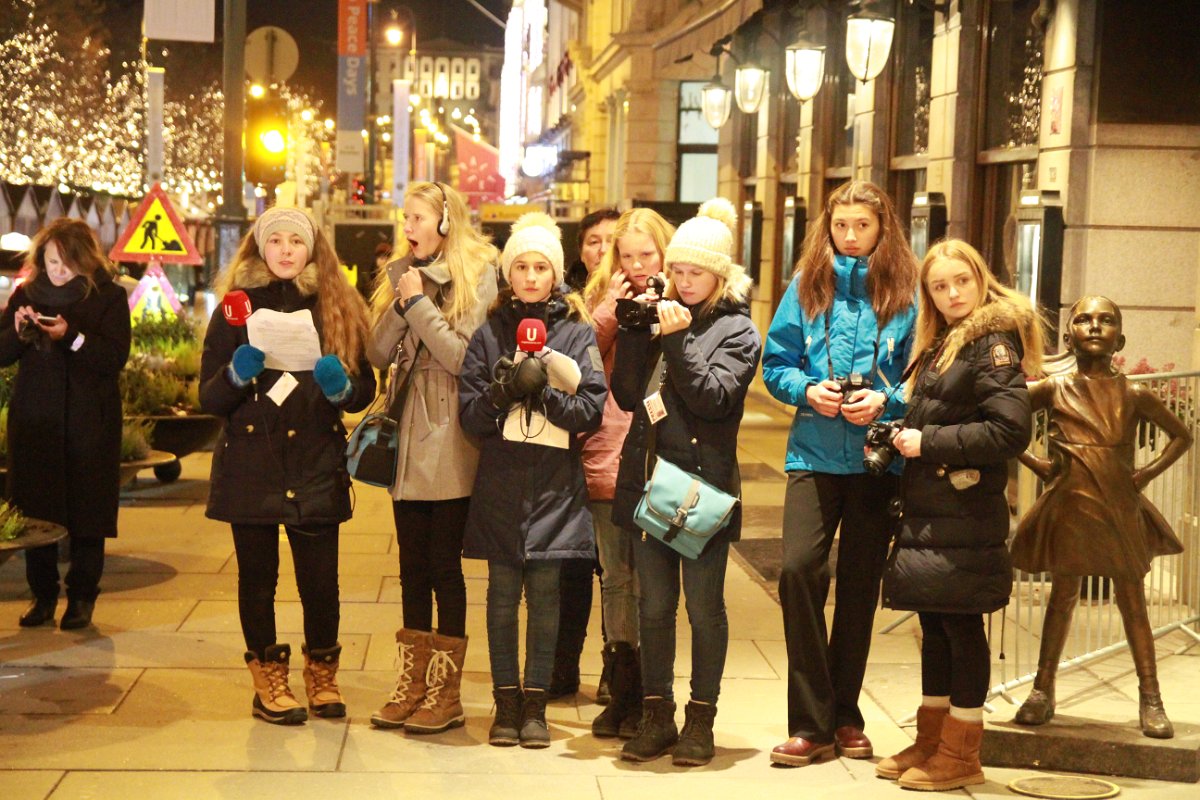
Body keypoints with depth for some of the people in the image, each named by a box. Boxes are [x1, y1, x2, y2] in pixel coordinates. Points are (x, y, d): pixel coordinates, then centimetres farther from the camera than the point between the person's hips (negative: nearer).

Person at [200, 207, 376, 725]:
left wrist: (341, 386, -16)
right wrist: (238, 371, -19)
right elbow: (209, 398, 0)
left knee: (320, 578, 2)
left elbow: (365, 391, 5)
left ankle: (322, 676, 22)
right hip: (251, 464, 0)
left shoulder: (338, 307, 6)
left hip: (316, 466, 0)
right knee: (257, 577, 5)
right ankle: (268, 680, 21)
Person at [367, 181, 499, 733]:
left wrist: (418, 304, -13)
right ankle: (412, 686, 19)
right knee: (413, 566, 11)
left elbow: (463, 355, -16)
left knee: (444, 564, -1)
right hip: (407, 437, 6)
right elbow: (377, 354, 5)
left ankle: (445, 694, 8)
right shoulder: (400, 274, 12)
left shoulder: (477, 275, -7)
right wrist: (401, 304, -9)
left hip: (449, 439, -6)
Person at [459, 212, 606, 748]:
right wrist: (505, 390, -15)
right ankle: (506, 703, 13)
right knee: (503, 592, 4)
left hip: (554, 482, -1)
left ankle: (535, 704, 11)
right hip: (501, 482, 1)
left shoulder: (578, 335, 5)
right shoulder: (490, 334, 7)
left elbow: (591, 410, -2)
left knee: (544, 592, 1)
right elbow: (469, 413, 2)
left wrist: (541, 390, -14)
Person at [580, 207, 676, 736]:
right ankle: (621, 692, 19)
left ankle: (646, 698, 10)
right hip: (606, 458, 4)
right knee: (616, 578, 9)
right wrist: (609, 313, -4)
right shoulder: (603, 299, 14)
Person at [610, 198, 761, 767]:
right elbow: (627, 395, 3)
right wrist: (635, 331, -6)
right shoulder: (661, 315, 11)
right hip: (647, 480, 4)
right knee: (654, 606, 10)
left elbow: (711, 397, -14)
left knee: (704, 608, 4)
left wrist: (677, 340, -17)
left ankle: (700, 719, 16)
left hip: (703, 485, -4)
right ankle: (657, 715, 20)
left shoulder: (737, 330, -1)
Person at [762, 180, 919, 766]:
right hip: (815, 452, 0)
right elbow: (776, 364, 7)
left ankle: (844, 716, 23)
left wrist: (885, 400, -14)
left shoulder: (904, 293, 2)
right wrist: (807, 389, -11)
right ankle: (809, 724, -5)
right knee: (799, 569, -14)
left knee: (860, 583, 8)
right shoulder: (807, 285, 6)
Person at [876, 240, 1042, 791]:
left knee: (961, 625, -1)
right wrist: (903, 437, 7)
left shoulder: (994, 344, -10)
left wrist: (928, 442, -16)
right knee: (934, 624, 14)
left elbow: (1010, 430, -19)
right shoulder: (938, 347, 17)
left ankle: (961, 755, 8)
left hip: (965, 517, -9)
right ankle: (930, 741, 23)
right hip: (928, 513, 9)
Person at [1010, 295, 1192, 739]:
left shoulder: (1134, 395, 2)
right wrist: (1034, 462, -2)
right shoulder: (1054, 389, -1)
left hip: (1120, 507, 1)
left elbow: (1182, 435, 14)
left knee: (1132, 599, 6)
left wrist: (1150, 471, 2)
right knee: (1063, 594, 6)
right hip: (1069, 505, -1)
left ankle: (1150, 698, 13)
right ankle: (1043, 690, 16)